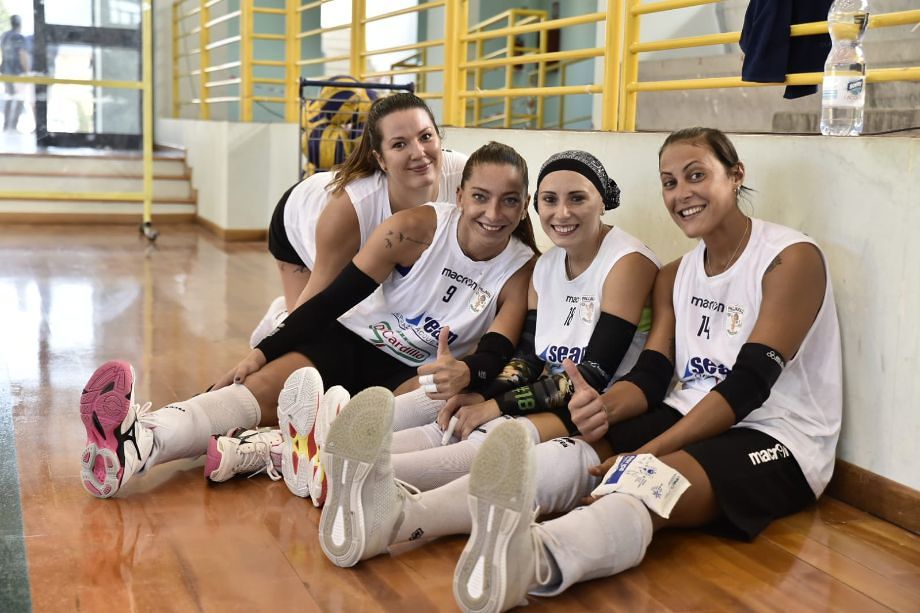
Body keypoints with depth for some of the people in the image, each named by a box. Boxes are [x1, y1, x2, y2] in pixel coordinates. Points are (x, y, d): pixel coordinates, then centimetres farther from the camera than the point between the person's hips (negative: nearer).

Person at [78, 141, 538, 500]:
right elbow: (335, 297, -11)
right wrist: (261, 353, -20)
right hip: (354, 341, 1)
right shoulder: (414, 229, -10)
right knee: (267, 384, -28)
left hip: (417, 375, 0)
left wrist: (465, 372, -41)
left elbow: (495, 353, -15)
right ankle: (140, 437, -55)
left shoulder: (521, 269, -4)